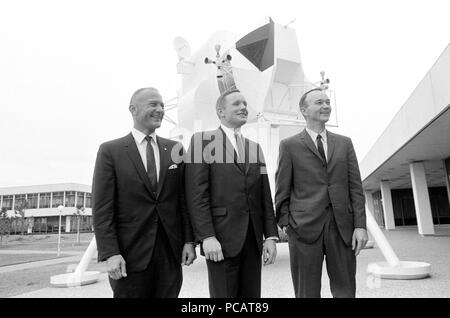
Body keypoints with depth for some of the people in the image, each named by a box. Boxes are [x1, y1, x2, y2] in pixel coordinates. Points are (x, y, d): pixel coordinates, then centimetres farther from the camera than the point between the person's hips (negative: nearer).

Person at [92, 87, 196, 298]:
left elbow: (184, 199, 6)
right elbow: (102, 208, -6)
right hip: (130, 253, -2)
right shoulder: (110, 151, -2)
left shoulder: (175, 149, 7)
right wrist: (110, 254, -12)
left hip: (170, 251, 3)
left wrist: (189, 241, 1)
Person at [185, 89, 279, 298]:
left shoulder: (255, 147, 14)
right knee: (223, 294, 4)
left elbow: (265, 196, 12)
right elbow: (196, 194, -9)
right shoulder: (203, 140, -1)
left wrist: (271, 236, 6)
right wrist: (207, 237, -15)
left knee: (252, 295, 12)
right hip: (221, 239, -5)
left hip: (253, 240, 5)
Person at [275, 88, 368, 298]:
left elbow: (355, 187, 8)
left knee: (345, 291, 9)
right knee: (307, 293, 6)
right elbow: (282, 190, 3)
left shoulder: (344, 143, 14)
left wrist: (360, 225, 0)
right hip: (304, 227, -2)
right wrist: (285, 223, -3)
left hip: (342, 227, 3)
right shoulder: (289, 145, 5)